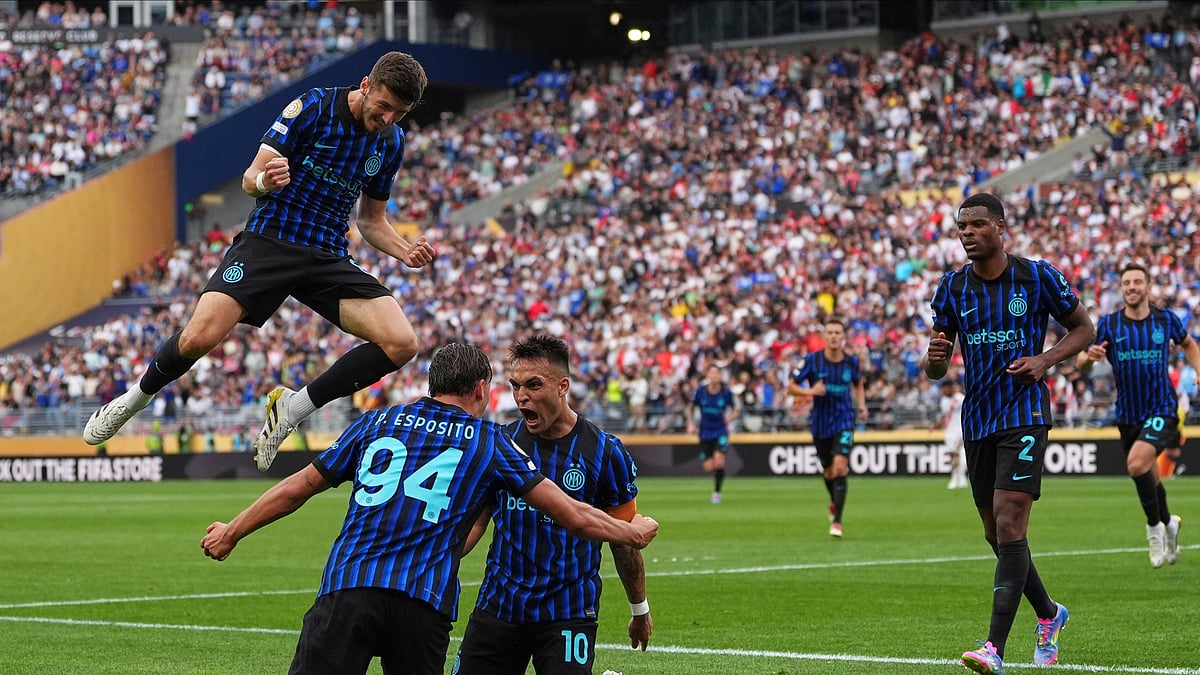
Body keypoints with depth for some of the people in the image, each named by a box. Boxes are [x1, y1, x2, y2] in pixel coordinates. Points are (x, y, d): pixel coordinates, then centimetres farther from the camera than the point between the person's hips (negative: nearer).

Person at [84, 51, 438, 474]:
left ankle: (293, 408, -2)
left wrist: (405, 251, 1)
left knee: (402, 344, -16)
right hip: (269, 243, -5)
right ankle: (136, 397, 9)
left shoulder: (391, 142, 9)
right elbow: (250, 178, -7)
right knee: (200, 336, -24)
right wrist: (265, 181, -32)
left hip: (328, 259, 5)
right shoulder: (313, 107, -8)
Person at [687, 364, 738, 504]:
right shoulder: (700, 391, -6)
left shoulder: (726, 392, -8)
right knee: (709, 467, -2)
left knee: (719, 460, -22)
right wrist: (691, 424, -3)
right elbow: (691, 408, 10)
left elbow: (734, 411, 4)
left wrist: (730, 417, -18)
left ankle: (717, 491, -6)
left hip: (721, 431, -2)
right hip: (705, 433, 2)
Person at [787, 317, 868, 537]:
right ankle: (834, 502, 47)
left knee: (840, 467, -18)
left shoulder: (852, 361, -3)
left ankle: (837, 522, -15)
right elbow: (791, 387, -4)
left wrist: (861, 405, 1)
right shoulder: (812, 360, -9)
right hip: (820, 422, 1)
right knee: (828, 471, 14)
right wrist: (811, 391, -22)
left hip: (844, 422, -1)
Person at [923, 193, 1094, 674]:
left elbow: (1083, 328, 7)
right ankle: (1048, 614, 37)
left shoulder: (1038, 276, -4)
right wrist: (935, 358, -17)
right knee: (997, 535, 12)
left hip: (1024, 415, -5)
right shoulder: (951, 287, 5)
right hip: (977, 422, 5)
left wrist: (1045, 360, -11)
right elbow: (935, 370, 8)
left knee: (1009, 526, -17)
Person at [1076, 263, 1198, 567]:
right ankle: (1168, 524, 42)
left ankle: (1155, 526, -6)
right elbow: (1081, 362, -6)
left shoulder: (1166, 319, -4)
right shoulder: (1109, 324, -5)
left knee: (1137, 462, -26)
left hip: (1162, 409, -3)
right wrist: (1089, 356, -29)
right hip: (1127, 414, 3)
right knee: (1149, 478, 14)